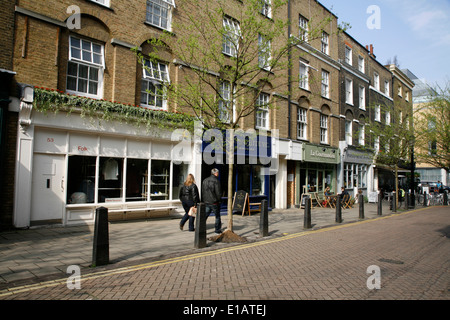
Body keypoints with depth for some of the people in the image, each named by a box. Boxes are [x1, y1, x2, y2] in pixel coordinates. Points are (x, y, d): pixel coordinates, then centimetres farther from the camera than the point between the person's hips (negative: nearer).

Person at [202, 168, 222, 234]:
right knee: (217, 216, 12)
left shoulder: (205, 181, 8)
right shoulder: (216, 181, -14)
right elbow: (218, 192, -15)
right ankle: (217, 229, 21)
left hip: (206, 202, 5)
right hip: (214, 202, -5)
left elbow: (202, 192, 12)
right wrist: (218, 199, 3)